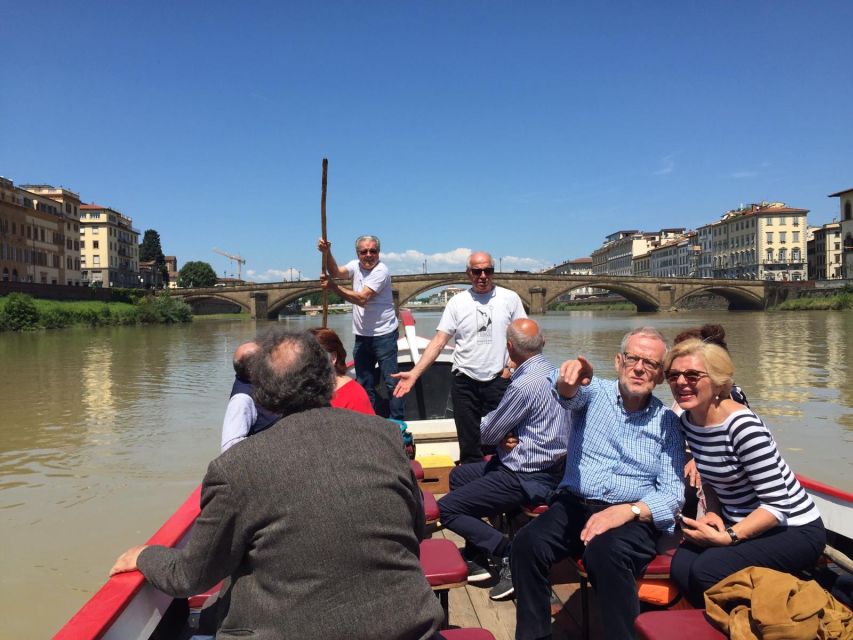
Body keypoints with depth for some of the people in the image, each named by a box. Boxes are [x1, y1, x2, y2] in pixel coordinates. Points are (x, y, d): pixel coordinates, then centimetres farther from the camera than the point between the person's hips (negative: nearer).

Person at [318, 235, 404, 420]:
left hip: (383, 335, -7)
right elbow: (336, 272, -10)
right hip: (362, 336, 7)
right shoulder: (356, 266, 6)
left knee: (391, 381, -3)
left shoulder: (381, 271, -16)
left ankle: (398, 421, 6)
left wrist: (333, 286, -22)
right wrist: (327, 253, -26)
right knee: (364, 383, 12)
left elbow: (362, 299, -23)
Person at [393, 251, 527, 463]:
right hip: (464, 382, 1)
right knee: (469, 446, 8)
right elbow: (438, 342, -1)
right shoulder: (457, 302, 3)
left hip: (498, 382, -1)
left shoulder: (510, 298, 2)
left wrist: (510, 367, -6)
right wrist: (414, 374, -11)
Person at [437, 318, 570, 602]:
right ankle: (476, 560, 22)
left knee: (446, 509, -6)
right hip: (544, 465, 10)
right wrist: (505, 434, -8)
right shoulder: (550, 371, 5)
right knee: (459, 476, 24)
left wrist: (500, 434, 8)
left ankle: (510, 557, -8)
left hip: (528, 478, -10)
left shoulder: (525, 385, -25)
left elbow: (487, 434, -13)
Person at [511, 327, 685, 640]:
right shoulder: (595, 392, 5)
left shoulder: (667, 422, 7)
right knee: (527, 543, -25)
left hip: (635, 517, -1)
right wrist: (568, 384, -47)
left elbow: (672, 494, 2)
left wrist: (627, 511, -17)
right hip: (574, 504, 1)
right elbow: (570, 395, -21)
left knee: (604, 552, -34)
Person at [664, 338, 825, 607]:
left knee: (707, 570, -27)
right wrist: (712, 514, -5)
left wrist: (727, 537, -28)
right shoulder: (688, 421, -1)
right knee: (681, 566, -20)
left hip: (793, 530, -6)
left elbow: (777, 504, -23)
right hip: (739, 525, 6)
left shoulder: (742, 426, -25)